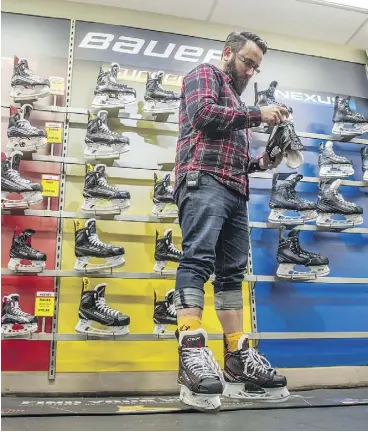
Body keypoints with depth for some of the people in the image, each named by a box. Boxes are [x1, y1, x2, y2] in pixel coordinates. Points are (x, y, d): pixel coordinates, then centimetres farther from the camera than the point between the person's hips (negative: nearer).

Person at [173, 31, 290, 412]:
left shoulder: (235, 100, 35)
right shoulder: (204, 74, 14)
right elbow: (204, 113, -9)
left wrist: (263, 162, 15)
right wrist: (256, 114, -3)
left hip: (235, 192, 9)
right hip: (204, 181, -8)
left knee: (231, 272, 0)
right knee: (198, 260, -21)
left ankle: (237, 361, 0)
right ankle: (192, 352, -27)